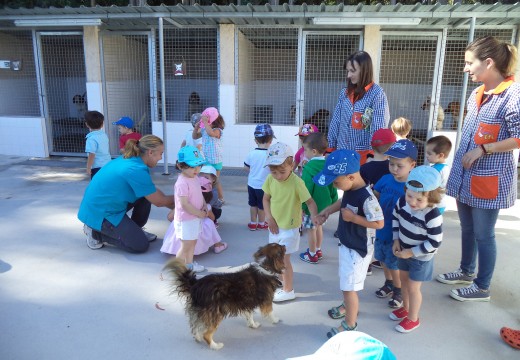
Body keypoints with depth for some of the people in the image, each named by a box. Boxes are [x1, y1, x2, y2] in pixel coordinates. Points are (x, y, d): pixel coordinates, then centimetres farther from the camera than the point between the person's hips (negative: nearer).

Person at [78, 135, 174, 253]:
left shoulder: (129, 159, 3)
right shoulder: (136, 170, -26)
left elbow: (153, 190, 13)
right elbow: (158, 201, -17)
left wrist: (172, 204, 10)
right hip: (99, 214, -9)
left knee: (147, 193, 3)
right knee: (141, 245, -10)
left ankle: (135, 230, 17)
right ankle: (96, 233, 2)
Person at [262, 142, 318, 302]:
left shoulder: (296, 182, -25)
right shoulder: (270, 179, -9)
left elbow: (310, 201, -23)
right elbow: (266, 199, 3)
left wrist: (315, 217, -41)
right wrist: (269, 218, -8)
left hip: (290, 227, -6)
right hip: (275, 225, 6)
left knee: (283, 259, 2)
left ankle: (288, 290, 21)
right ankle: (280, 282, 41)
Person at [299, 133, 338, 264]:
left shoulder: (308, 167, -23)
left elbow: (306, 190, -21)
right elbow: (333, 186, 5)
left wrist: (302, 206, -12)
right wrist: (333, 201, 15)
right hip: (324, 204, 7)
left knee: (311, 229, 9)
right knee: (319, 226, 23)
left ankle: (312, 255, 23)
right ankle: (318, 250, 37)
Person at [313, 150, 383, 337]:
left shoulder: (366, 197, -32)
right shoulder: (350, 188, -6)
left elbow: (379, 223, -25)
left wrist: (353, 217, -27)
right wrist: (328, 210, 1)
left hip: (359, 249, -9)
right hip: (346, 243, 9)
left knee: (349, 287, 3)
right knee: (346, 281, 27)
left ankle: (350, 325, 23)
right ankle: (348, 305, 53)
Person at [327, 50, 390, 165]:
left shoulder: (377, 93, -8)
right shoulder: (344, 92, 7)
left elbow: (379, 127, -12)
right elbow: (335, 122, 9)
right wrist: (329, 149, 6)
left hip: (364, 154, -5)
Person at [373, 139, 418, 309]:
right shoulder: (385, 179, -7)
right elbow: (373, 197, 5)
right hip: (381, 230, 6)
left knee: (394, 264, 12)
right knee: (383, 260, 24)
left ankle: (399, 291, 38)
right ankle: (389, 284, 48)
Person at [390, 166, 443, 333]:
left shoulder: (433, 216, -33)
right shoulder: (402, 202, -17)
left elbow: (435, 243, -26)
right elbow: (395, 217, 3)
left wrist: (412, 252, -22)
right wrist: (396, 240, -3)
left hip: (421, 257, -6)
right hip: (404, 251, 6)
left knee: (413, 288, 8)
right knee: (404, 280, 23)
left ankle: (413, 319, 32)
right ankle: (405, 308, 48)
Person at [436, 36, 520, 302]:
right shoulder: (477, 93, 8)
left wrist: (482, 150, -20)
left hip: (489, 179, -7)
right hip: (466, 175, 8)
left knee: (483, 234, 6)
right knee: (467, 229, 21)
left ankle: (482, 287, 24)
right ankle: (466, 271, 41)